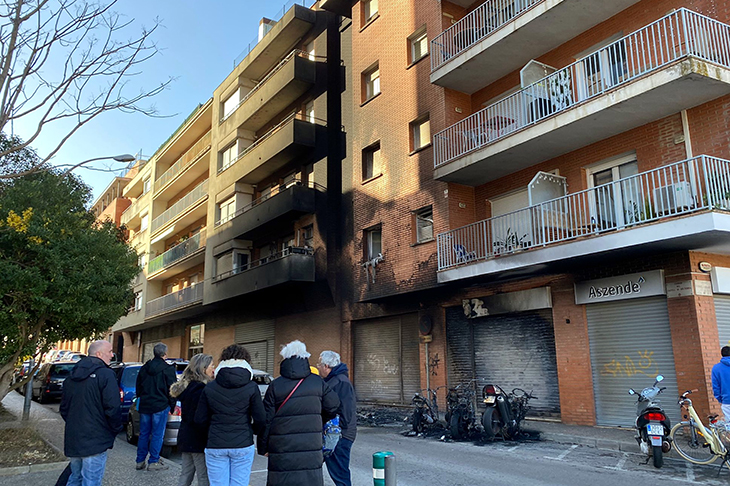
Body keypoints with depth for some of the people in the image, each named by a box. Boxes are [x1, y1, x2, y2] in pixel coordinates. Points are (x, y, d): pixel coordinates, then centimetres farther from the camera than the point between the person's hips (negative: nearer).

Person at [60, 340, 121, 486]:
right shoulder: (106, 375, -14)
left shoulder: (73, 375, 12)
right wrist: (116, 429, -4)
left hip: (72, 440, 8)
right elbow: (113, 408, -20)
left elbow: (64, 408, 19)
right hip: (95, 442, -8)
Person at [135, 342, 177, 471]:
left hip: (144, 406, 6)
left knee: (144, 433, 13)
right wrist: (171, 406, 3)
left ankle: (140, 461, 18)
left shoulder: (144, 368, 8)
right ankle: (153, 462, 4)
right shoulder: (168, 369, -10)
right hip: (160, 407, -6)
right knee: (157, 434, 1)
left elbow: (138, 387, 16)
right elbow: (172, 390, -8)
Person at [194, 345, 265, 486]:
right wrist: (255, 431, 13)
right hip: (243, 446, -1)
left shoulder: (209, 388, -1)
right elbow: (260, 418, -8)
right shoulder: (251, 387, -7)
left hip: (215, 446, 1)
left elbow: (200, 419, 2)